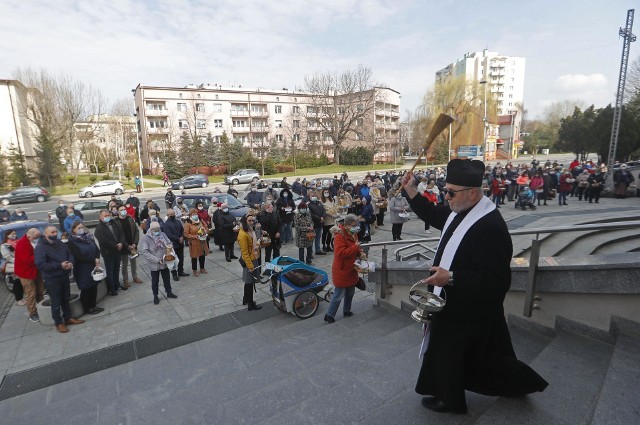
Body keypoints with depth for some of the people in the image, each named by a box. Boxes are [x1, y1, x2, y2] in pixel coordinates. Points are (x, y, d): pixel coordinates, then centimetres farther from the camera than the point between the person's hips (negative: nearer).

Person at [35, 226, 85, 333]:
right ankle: (59, 323, 19)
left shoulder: (60, 243, 5)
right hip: (52, 280, -6)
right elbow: (40, 264, -22)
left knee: (66, 299, 18)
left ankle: (68, 318, 32)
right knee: (56, 302, 5)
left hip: (65, 276, 6)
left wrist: (71, 262, -10)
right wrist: (59, 265, -25)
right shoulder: (40, 247, -14)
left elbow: (70, 254, 12)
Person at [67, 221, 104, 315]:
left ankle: (93, 305, 27)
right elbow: (79, 256, -17)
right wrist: (94, 260, -15)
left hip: (93, 267, 5)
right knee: (85, 289, 5)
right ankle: (87, 308, 20)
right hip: (82, 270, -5)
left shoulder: (89, 237, 5)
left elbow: (97, 249, 6)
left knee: (94, 287, 12)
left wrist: (97, 259, -12)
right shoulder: (72, 241, -11)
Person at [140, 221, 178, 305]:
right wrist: (157, 260, -24)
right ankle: (155, 296, 31)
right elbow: (145, 252, -21)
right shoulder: (145, 238, -16)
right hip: (154, 265, -3)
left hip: (165, 262, 4)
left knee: (167, 279, 19)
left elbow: (169, 243, 7)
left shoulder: (162, 234, -4)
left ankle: (169, 292, 37)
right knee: (155, 281, 13)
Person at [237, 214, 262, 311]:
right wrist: (250, 266, -21)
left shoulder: (251, 230, 6)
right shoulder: (243, 234, -22)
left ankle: (246, 299, 37)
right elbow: (244, 253, -22)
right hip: (249, 261, -9)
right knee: (250, 282, 3)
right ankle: (251, 304, 16)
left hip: (255, 259, 9)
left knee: (249, 281, 21)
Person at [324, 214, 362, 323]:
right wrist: (355, 247, -28)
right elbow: (340, 253, -31)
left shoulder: (353, 234, 7)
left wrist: (359, 252, 1)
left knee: (350, 292, 20)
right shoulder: (340, 236, -22)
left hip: (351, 269, 9)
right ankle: (329, 315, 13)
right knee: (339, 294, -1)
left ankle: (347, 311, 38)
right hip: (342, 270, -9)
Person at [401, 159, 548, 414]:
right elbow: (431, 214, 13)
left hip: (468, 309, -9)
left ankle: (450, 400, 40)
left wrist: (450, 278, -32)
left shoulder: (491, 226, -31)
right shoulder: (460, 210, -4)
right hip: (456, 301, 9)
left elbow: (497, 280, -30)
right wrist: (410, 190, 4)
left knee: (449, 352, 14)